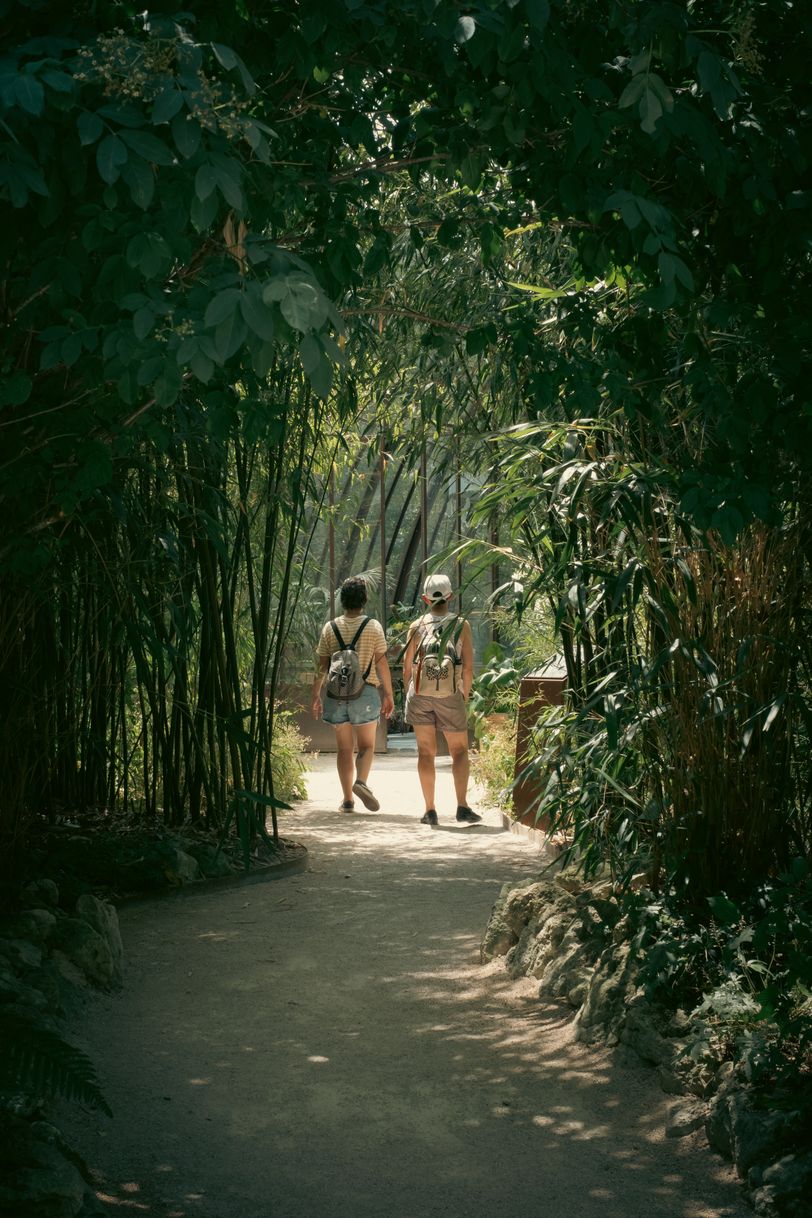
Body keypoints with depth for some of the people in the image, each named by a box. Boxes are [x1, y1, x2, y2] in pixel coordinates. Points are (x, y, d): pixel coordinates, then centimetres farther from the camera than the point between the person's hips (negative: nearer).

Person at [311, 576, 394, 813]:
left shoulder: (330, 628, 3)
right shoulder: (373, 627, -2)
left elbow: (322, 665, 3)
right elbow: (382, 663, -3)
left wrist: (316, 696, 10)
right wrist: (389, 695, 3)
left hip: (337, 693, 2)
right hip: (366, 692, -2)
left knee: (344, 749, 9)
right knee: (366, 746, 9)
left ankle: (347, 799, 7)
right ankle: (361, 781, -17)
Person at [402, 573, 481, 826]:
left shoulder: (417, 627, 2)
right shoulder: (461, 625, -1)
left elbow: (407, 667, 3)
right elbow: (468, 667, -4)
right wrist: (465, 697, 9)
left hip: (420, 694, 1)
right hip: (450, 695, -1)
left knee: (426, 752, 6)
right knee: (459, 751, 10)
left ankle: (430, 810, 4)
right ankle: (462, 806, -3)